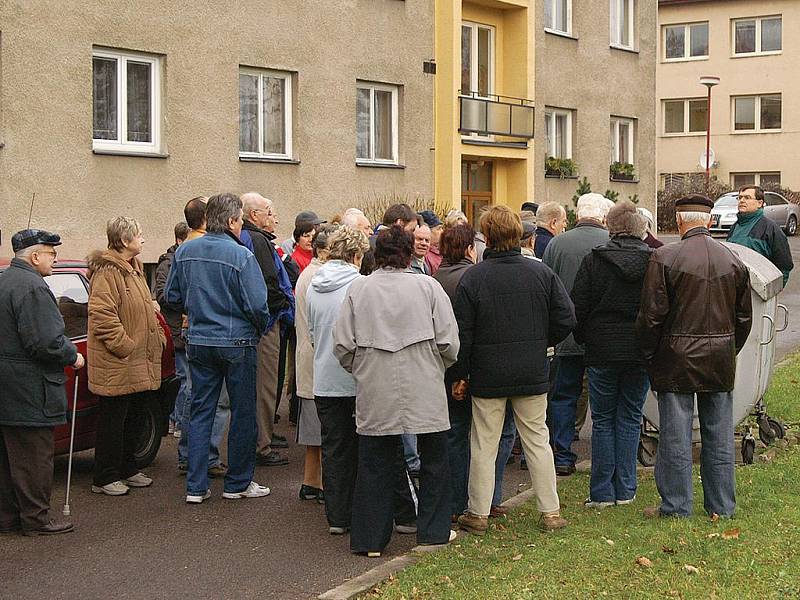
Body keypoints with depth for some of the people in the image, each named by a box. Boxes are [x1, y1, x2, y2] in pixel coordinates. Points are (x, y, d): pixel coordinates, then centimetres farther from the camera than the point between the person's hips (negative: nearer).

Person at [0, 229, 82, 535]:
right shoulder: (32, 287, -18)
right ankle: (35, 519, 6)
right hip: (29, 392, -10)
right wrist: (73, 356, -7)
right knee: (33, 457, -1)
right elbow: (45, 341, -24)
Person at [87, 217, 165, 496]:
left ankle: (127, 469, 28)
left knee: (133, 417, 17)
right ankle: (105, 477, 6)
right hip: (117, 365, -10)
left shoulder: (133, 268, 17)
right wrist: (125, 346, -23)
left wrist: (158, 337, 15)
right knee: (113, 419, -2)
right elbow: (102, 315, -23)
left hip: (138, 363, 10)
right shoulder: (107, 271, -16)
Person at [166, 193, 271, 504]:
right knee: (243, 412, 8)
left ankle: (196, 486, 10)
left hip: (198, 342, 5)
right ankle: (238, 483, 17)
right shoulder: (241, 256, -16)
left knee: (200, 411, 11)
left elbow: (172, 296, 9)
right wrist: (260, 330, 3)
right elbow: (257, 305, -17)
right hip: (237, 342, -5)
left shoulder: (184, 252, 1)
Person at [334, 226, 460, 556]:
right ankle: (433, 530, 21)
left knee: (374, 463, 9)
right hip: (425, 390, -1)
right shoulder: (428, 287, -3)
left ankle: (370, 537, 12)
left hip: (375, 393, 1)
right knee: (433, 459, 15)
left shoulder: (358, 288, 0)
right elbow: (449, 343, -3)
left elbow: (343, 346, 0)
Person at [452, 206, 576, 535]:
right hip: (533, 373, 2)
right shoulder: (541, 272, -3)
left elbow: (462, 333, -8)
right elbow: (566, 319, -3)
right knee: (537, 441, 11)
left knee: (484, 446, 7)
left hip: (488, 375, -2)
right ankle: (551, 511, 14)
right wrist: (539, 344, 12)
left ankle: (478, 513, 14)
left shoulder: (473, 277, -10)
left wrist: (460, 374, 1)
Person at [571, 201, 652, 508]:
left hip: (602, 351, -1)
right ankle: (625, 490, 13)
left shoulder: (594, 260, -7)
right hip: (641, 353, 2)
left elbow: (578, 307, -4)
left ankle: (602, 492, 8)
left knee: (603, 420, 8)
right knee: (630, 419, 11)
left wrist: (583, 339, 12)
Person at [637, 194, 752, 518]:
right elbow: (744, 316, 10)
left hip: (677, 360, -4)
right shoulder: (733, 260, 4)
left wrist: (649, 355, 2)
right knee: (719, 435, 12)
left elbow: (651, 315, -11)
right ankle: (722, 506, 19)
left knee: (676, 435, 3)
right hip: (721, 363, 4)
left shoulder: (665, 258, -11)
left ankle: (676, 506, 9)